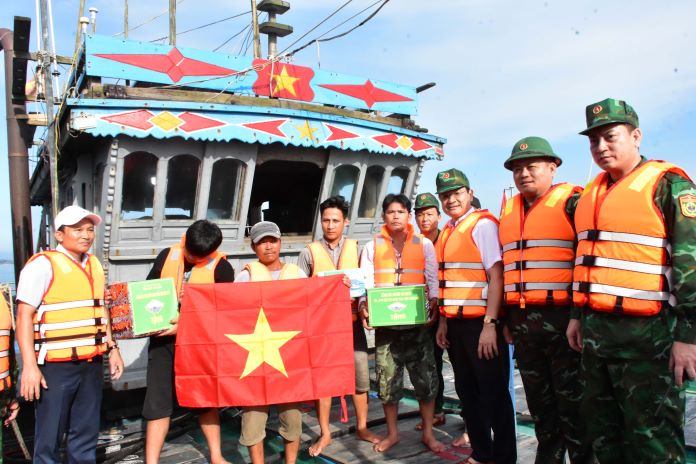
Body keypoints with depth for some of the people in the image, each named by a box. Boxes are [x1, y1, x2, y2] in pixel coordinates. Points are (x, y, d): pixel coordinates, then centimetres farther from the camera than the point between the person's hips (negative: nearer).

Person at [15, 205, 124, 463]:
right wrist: (29, 365, -18)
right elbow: (24, 315, -13)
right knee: (50, 436, 3)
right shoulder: (43, 264, -8)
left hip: (91, 363, 6)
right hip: (56, 365, -6)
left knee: (87, 432, 15)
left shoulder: (94, 264, 13)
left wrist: (112, 348, 17)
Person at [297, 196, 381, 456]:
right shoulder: (310, 252, 0)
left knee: (361, 375, 7)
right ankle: (325, 433, 20)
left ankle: (362, 428, 25)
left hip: (351, 320, 2)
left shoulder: (355, 248, 5)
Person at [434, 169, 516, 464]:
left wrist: (490, 324, -19)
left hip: (480, 323, -8)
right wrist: (443, 322, 13)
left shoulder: (483, 224, -9)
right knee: (466, 391, 16)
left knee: (493, 393, 4)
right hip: (456, 323, 8)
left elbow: (496, 276, -15)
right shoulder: (448, 232, 13)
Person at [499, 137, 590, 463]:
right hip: (522, 323, 6)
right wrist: (506, 318, 16)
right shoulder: (508, 212, 14)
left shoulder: (572, 203, -4)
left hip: (563, 321, -6)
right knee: (540, 405, 17)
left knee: (573, 405, 4)